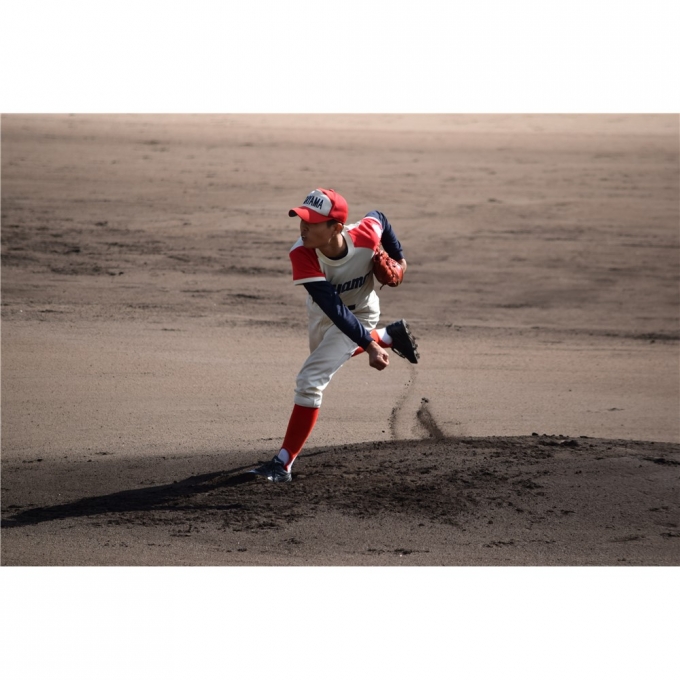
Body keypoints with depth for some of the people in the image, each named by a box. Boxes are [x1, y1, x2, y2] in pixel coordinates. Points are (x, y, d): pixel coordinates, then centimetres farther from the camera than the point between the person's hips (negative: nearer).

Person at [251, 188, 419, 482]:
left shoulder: (366, 236, -36)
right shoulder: (302, 254, -37)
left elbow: (378, 217, -8)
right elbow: (334, 309, -41)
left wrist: (398, 256, -2)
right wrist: (369, 345, -49)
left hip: (359, 314, -3)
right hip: (322, 313, 3)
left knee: (310, 379, -16)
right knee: (323, 354, 32)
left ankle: (283, 464, -10)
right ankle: (388, 337, 51)